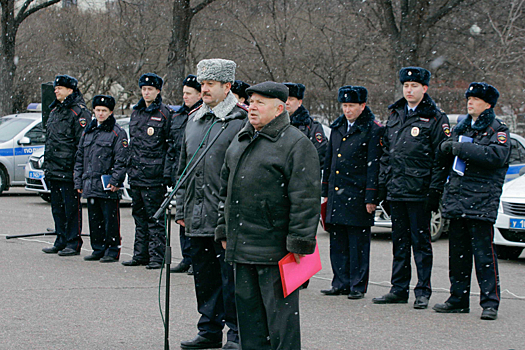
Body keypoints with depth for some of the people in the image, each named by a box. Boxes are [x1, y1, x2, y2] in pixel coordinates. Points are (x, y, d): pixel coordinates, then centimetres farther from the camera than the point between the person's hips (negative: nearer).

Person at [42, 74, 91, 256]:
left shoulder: (79, 112, -8)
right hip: (54, 170, 9)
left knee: (72, 207, -4)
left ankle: (73, 243, 1)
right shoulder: (55, 110, 19)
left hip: (69, 171, -9)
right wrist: (47, 165, 21)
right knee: (57, 207, 12)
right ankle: (61, 241, 19)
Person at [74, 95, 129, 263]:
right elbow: (80, 158, 20)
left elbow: (121, 160, -7)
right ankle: (98, 249, 19)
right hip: (90, 185, 6)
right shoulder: (88, 132, 17)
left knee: (110, 219, -4)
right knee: (94, 219, 10)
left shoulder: (117, 133, -2)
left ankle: (112, 251, 2)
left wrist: (115, 181, -15)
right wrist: (79, 181, 14)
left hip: (108, 187, -6)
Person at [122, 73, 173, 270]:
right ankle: (140, 255, 17)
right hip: (136, 173, 7)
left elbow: (171, 146, -6)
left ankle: (157, 257, -2)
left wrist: (167, 172, -12)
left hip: (154, 175, -7)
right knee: (139, 216, 11)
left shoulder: (165, 114, -4)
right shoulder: (136, 113, 15)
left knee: (154, 217, -6)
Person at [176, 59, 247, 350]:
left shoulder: (241, 121, -7)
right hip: (198, 217, 7)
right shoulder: (194, 121, 16)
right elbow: (184, 168, 22)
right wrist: (181, 208, 19)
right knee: (204, 275, 13)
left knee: (230, 275, -3)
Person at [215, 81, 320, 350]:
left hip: (274, 248, -8)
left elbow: (305, 198, -14)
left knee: (279, 310, -2)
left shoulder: (296, 144, -9)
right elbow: (226, 189, 23)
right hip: (241, 246, 8)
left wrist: (299, 242, -17)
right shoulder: (241, 141, 16)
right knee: (248, 307, 13)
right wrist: (224, 230, 20)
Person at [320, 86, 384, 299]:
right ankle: (341, 283, 17)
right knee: (338, 242, 9)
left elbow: (374, 166, -9)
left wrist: (371, 198, -13)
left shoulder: (373, 130, -5)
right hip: (336, 195, 6)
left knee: (358, 243, -1)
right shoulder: (337, 128, 15)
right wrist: (325, 192, 17)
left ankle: (358, 286, 6)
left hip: (358, 195, -6)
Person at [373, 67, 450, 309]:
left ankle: (423, 292, 5)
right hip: (396, 190, 6)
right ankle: (399, 289, 17)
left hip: (420, 192, -5)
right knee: (399, 242, 10)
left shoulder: (435, 119, -3)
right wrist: (383, 183, 12)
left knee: (421, 242, -1)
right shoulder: (395, 115, 14)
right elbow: (386, 153, 18)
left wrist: (435, 191, -12)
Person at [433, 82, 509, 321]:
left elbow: (497, 155, -19)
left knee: (484, 253, -7)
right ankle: (458, 299, 18)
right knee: (457, 252, 9)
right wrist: (445, 148, -2)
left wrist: (460, 148, -19)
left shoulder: (497, 130, -1)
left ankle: (490, 303, -4)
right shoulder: (461, 128, 20)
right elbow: (446, 157, 23)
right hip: (457, 199, 6)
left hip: (482, 201, -6)